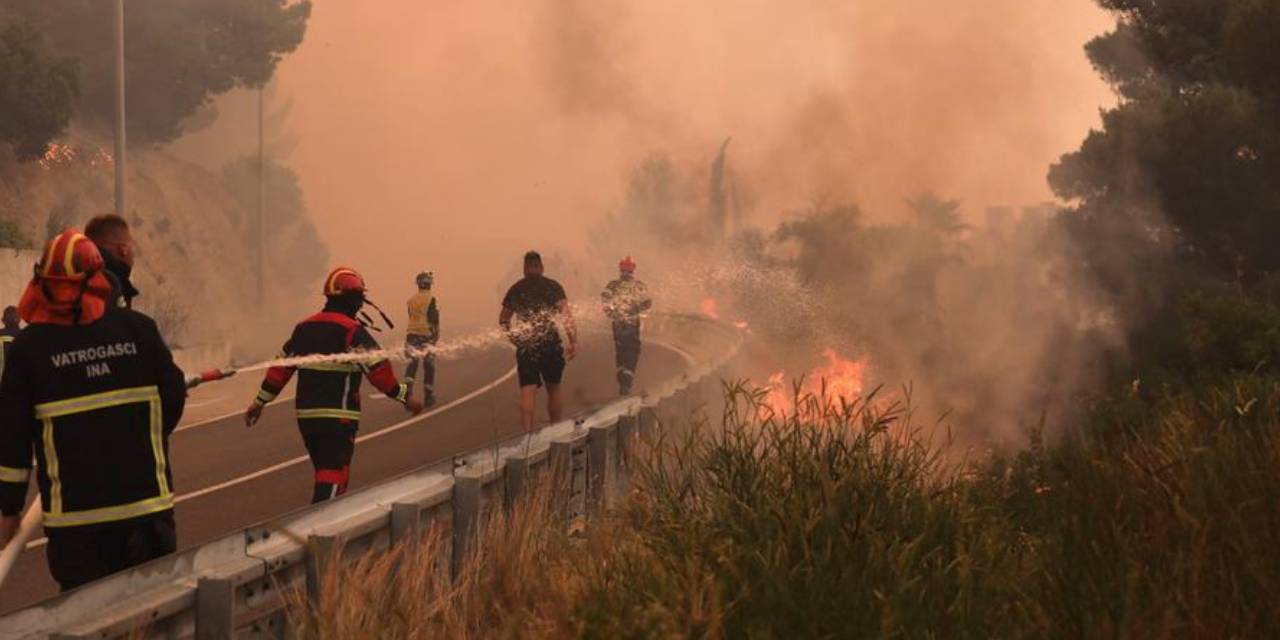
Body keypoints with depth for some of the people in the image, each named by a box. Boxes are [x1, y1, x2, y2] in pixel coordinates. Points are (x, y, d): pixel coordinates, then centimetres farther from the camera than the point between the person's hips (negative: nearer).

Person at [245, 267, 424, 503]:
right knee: (332, 479, -8)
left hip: (306, 415, 7)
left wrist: (260, 402, 23)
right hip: (338, 417, -7)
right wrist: (405, 397, -8)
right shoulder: (352, 331, -11)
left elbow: (281, 367, 15)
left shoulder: (304, 328, 11)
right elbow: (378, 369, -16)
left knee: (325, 472, 20)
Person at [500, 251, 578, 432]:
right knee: (553, 389, 14)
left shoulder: (515, 289, 6)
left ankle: (527, 432, -16)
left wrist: (514, 338, 25)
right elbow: (566, 314, -11)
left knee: (528, 390, -2)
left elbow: (503, 320, 12)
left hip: (525, 347, 1)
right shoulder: (553, 286, 0)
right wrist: (573, 342, -12)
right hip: (551, 344, 0)